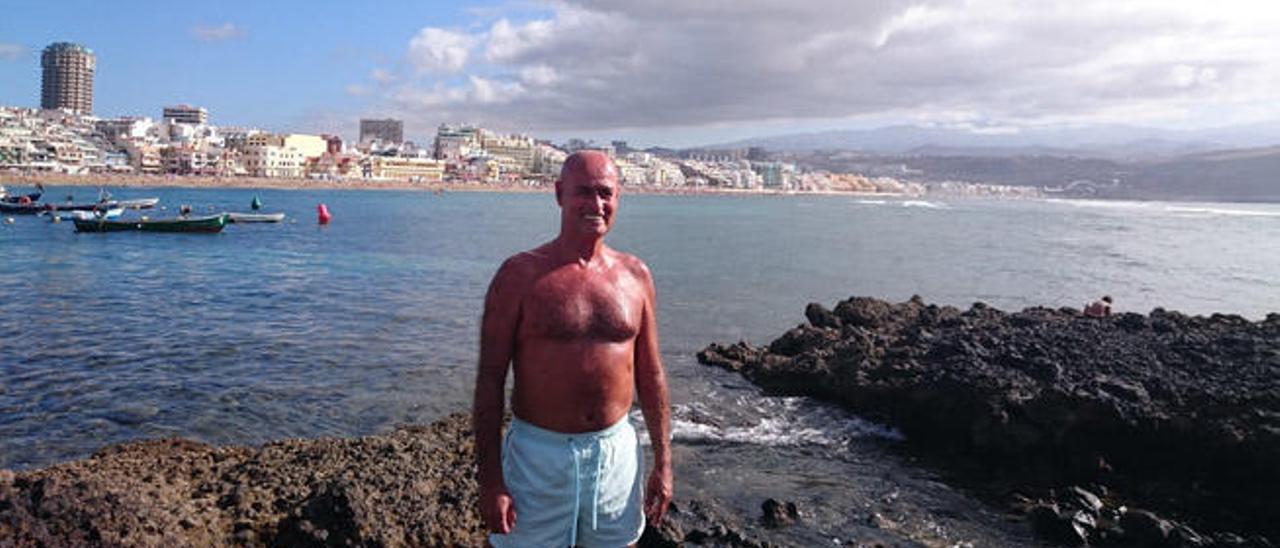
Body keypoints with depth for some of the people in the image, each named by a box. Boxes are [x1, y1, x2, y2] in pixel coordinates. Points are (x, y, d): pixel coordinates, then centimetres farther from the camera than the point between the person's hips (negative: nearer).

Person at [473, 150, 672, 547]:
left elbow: (650, 375, 8)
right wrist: (490, 480, -10)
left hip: (616, 455, 3)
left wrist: (663, 461, 8)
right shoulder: (520, 275, -8)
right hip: (537, 455, -3)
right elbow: (490, 381, -8)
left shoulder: (635, 276, 3)